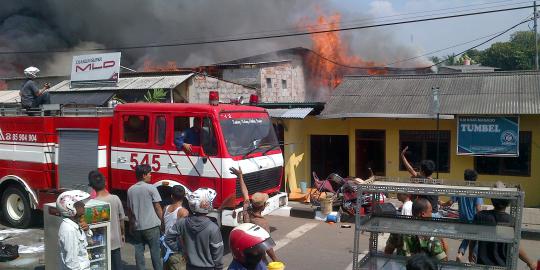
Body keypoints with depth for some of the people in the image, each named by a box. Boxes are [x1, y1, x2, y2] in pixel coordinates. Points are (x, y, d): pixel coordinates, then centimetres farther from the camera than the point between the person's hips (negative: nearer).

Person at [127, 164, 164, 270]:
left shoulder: (130, 190, 6)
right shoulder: (151, 188, -10)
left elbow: (129, 210, 12)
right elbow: (157, 207, -7)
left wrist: (131, 225, 22)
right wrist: (162, 221, 3)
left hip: (137, 227, 5)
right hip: (151, 225, -4)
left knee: (139, 251, 11)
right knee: (155, 251, 4)